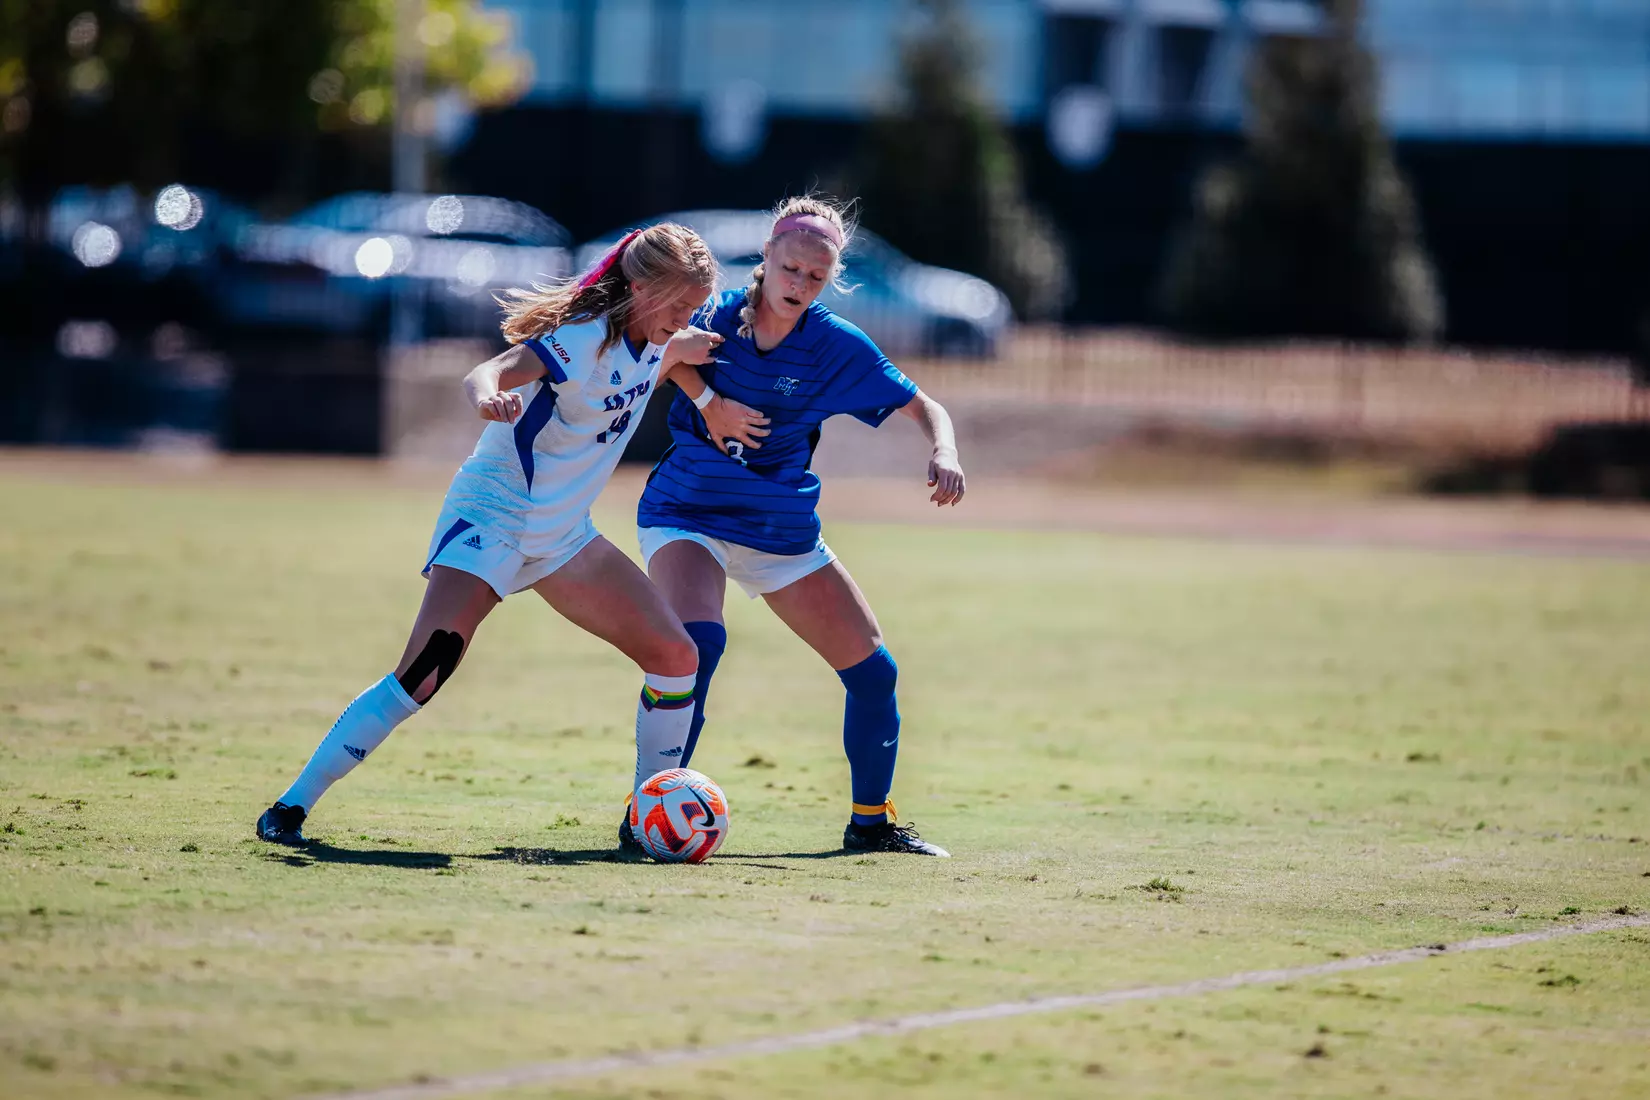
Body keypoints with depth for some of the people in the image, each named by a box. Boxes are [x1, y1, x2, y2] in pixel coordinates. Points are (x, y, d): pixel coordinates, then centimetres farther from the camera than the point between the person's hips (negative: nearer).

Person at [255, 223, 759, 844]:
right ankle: (291, 808, -12)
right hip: (493, 518, -8)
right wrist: (488, 399, -61)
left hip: (564, 535, 8)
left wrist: (681, 350, 4)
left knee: (676, 656, -2)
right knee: (419, 679, -20)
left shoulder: (655, 338, 1)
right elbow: (484, 376, -37)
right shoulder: (582, 339, -22)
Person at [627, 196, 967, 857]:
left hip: (782, 530, 4)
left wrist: (944, 453, -22)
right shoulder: (713, 318, -11)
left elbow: (923, 408, -1)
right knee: (697, 642, -32)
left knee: (873, 671, 1)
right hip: (687, 516, -4)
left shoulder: (837, 347, -6)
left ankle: (871, 820, 21)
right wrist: (707, 400, -15)